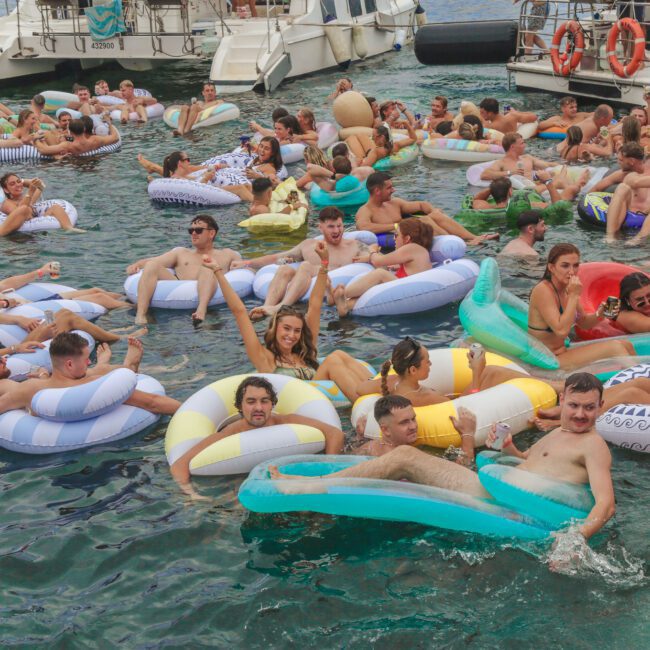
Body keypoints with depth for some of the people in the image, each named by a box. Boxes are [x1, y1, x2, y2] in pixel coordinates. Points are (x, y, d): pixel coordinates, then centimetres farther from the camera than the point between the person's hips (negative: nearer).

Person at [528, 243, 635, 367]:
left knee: (626, 346, 3)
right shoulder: (543, 290, -20)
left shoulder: (567, 289, 6)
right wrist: (574, 296, -23)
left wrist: (600, 313, -5)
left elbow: (584, 323, 17)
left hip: (562, 354, 9)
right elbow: (561, 330, -27)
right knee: (613, 348, -17)